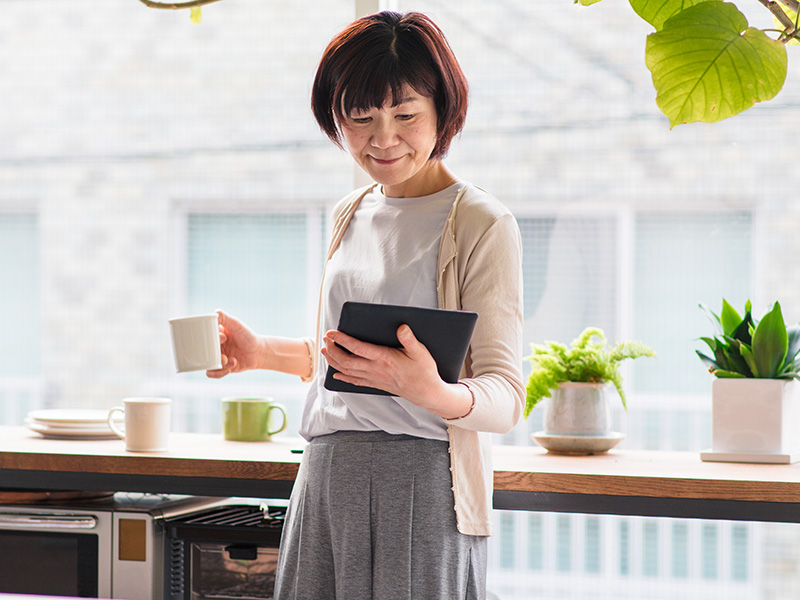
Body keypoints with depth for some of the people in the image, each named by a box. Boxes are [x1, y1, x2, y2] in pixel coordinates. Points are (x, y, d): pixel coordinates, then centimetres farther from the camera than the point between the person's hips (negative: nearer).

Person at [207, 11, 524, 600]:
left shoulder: (482, 225, -6)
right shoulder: (349, 217, 14)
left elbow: (506, 397, -13)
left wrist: (432, 393, -32)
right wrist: (261, 352, 11)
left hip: (423, 482, -6)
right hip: (328, 480, 6)